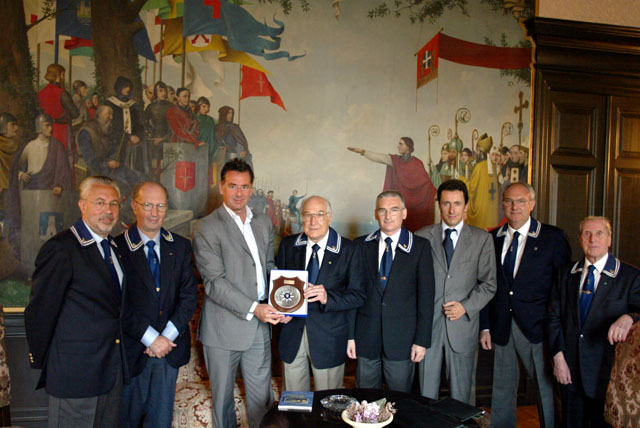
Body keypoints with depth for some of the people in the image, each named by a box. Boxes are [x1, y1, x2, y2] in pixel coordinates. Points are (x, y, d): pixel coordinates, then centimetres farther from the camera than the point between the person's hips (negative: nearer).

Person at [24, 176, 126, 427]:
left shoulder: (114, 248, 11)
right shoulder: (60, 249, -15)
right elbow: (39, 310, -12)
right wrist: (39, 361, -5)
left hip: (112, 368, 7)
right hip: (74, 372, -7)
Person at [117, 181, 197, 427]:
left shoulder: (180, 246, 3)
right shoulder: (117, 247, -8)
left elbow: (189, 295, -1)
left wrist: (167, 336, -11)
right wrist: (151, 338, -15)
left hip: (170, 348, 3)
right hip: (133, 350, -2)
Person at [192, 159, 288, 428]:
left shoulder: (264, 223, 10)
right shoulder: (206, 228, -8)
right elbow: (214, 282, -15)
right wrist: (253, 308, -22)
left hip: (259, 325, 4)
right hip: (224, 328, -4)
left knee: (261, 397, 13)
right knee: (223, 398, 13)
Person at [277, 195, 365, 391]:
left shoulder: (348, 250, -7)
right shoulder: (288, 245, 2)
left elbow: (358, 295, -9)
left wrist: (327, 297, -26)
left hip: (328, 337, -2)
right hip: (292, 333, 3)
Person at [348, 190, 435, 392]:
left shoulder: (420, 247, -2)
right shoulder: (361, 245, 2)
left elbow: (426, 295, -3)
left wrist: (422, 340, -5)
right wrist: (350, 335, 0)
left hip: (401, 338, -1)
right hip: (366, 337, 2)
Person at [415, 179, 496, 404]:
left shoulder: (482, 239, 3)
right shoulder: (422, 237, 4)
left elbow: (488, 284, 4)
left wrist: (466, 306, -10)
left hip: (463, 325, 0)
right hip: (428, 324, 1)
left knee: (461, 396, 10)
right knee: (425, 396, 8)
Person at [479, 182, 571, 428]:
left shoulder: (553, 237, -2)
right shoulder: (492, 238, 6)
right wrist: (485, 326, 4)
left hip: (537, 327, -3)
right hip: (501, 328, 3)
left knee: (547, 387, 6)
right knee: (502, 389, 14)